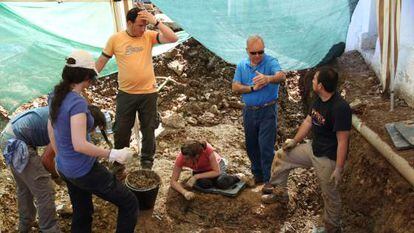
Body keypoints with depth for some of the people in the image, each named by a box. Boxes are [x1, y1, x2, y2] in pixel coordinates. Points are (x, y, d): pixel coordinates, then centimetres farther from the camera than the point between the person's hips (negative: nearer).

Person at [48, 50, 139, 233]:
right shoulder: (77, 102, -26)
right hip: (84, 170, -9)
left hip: (65, 168, 9)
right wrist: (113, 154, -24)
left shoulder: (56, 95, 0)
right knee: (129, 204, 6)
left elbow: (51, 131, 14)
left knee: (82, 215, 24)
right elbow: (79, 145, -32)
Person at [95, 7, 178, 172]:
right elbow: (102, 61, 4)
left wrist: (155, 21, -22)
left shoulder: (149, 36, -4)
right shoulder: (115, 39, -5)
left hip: (148, 93, 0)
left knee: (148, 129, 14)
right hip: (126, 94, 0)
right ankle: (119, 162, 32)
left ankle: (147, 161, 33)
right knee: (121, 130, 11)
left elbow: (173, 38, -17)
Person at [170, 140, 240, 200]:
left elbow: (217, 172, -30)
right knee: (204, 183, -31)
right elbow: (173, 181, -26)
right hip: (200, 170, 2)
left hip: (216, 165, -2)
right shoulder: (181, 159, -32)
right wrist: (185, 192, -45)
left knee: (221, 183, -31)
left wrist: (196, 177, -38)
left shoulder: (208, 150, -39)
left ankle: (235, 178, 2)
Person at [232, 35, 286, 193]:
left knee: (266, 147, -7)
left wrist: (268, 79, -54)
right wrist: (252, 88, -16)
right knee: (251, 146, 14)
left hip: (268, 110, -5)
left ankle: (268, 180, 3)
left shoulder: (270, 62, -12)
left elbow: (282, 76, -32)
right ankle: (257, 174, 31)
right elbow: (235, 87, -1)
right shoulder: (242, 65, 4)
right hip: (249, 111, 5)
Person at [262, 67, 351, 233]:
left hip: (328, 158, -8)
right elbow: (308, 121, 13)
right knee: (281, 156, 16)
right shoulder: (319, 99, -2)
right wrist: (295, 141, 15)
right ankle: (280, 193, 36)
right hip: (312, 148, 9)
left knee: (330, 194, 9)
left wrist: (338, 169, -24)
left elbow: (342, 141, -26)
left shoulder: (340, 108, -29)